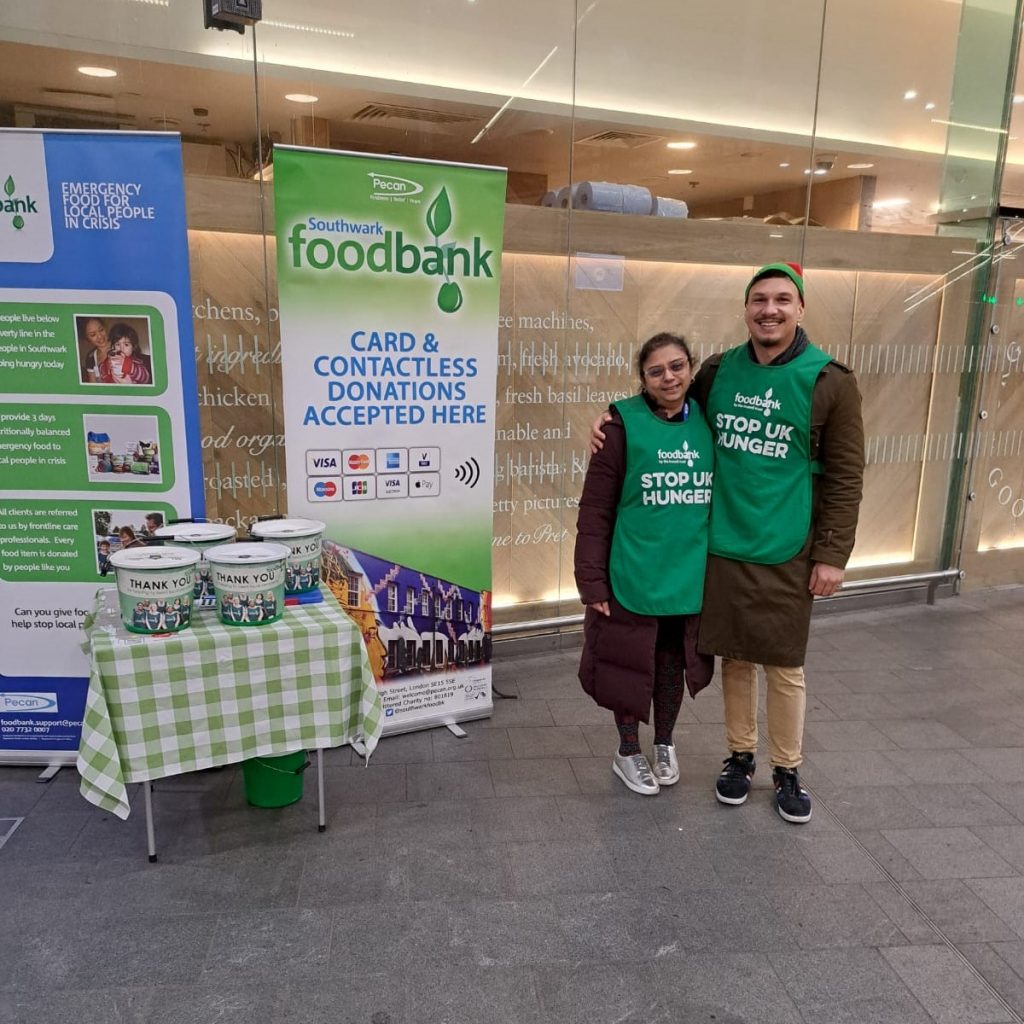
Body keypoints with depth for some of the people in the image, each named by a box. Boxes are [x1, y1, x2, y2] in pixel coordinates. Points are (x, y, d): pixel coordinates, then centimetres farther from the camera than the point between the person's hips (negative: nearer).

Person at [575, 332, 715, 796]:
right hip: (634, 578, -3)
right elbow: (595, 509, -10)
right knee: (632, 666, 12)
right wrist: (592, 580, -12)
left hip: (693, 579, 4)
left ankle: (664, 745, 42)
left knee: (675, 665, 18)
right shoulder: (625, 424, -10)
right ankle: (628, 752, 35)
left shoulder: (709, 423, 1)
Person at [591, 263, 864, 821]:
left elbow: (845, 475, -5)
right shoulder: (719, 370, 3)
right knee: (735, 658, 14)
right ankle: (740, 756, 34)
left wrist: (832, 554, -7)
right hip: (722, 546, 3)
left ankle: (788, 770, 29)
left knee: (784, 666, 9)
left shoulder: (829, 381, -7)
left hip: (786, 554, -3)